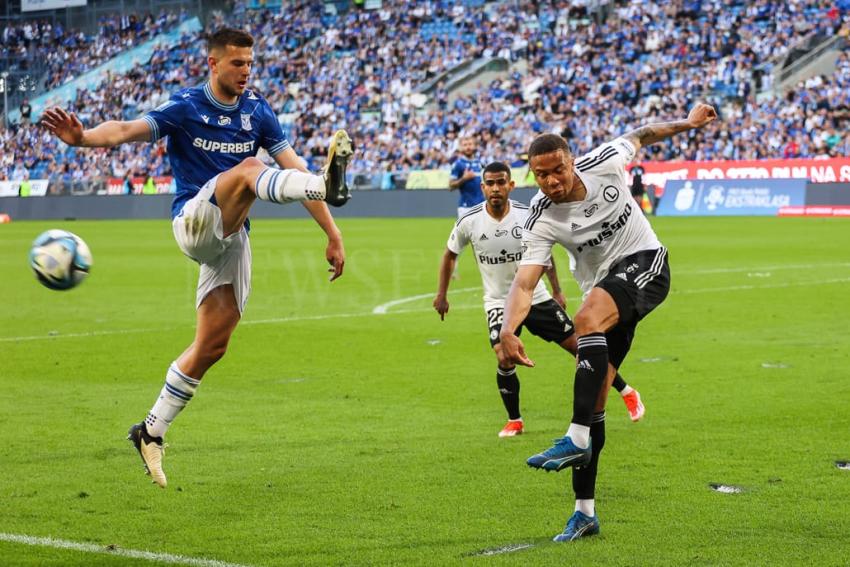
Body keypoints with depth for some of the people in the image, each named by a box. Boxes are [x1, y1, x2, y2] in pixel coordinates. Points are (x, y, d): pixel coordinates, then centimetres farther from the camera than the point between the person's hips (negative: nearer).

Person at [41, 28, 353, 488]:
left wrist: (333, 234, -3)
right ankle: (326, 186, -63)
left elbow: (294, 169, 4)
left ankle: (152, 432, 16)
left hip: (232, 238, 5)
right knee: (248, 169, -31)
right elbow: (127, 130, -20)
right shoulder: (185, 108, -4)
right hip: (194, 221, -5)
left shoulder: (257, 112, 8)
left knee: (213, 346, 2)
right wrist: (82, 137, -42)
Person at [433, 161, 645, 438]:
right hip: (499, 302, 0)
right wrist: (442, 294, 8)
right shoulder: (469, 222, -11)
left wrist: (557, 291, 10)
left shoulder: (528, 216, -11)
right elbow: (450, 254, 7)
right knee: (505, 358, -21)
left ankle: (627, 392, 19)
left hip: (536, 297, 1)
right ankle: (514, 421, 1)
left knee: (578, 345, 1)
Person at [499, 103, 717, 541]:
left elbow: (641, 135, 8)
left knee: (588, 320, -35)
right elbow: (524, 283, -24)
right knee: (592, 398, -3)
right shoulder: (540, 221, -15)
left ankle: (578, 438, -40)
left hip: (644, 264, -3)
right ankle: (585, 513, 5)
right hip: (604, 292, 3)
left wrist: (686, 123, 19)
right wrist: (508, 330, -42)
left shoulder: (603, 164, -13)